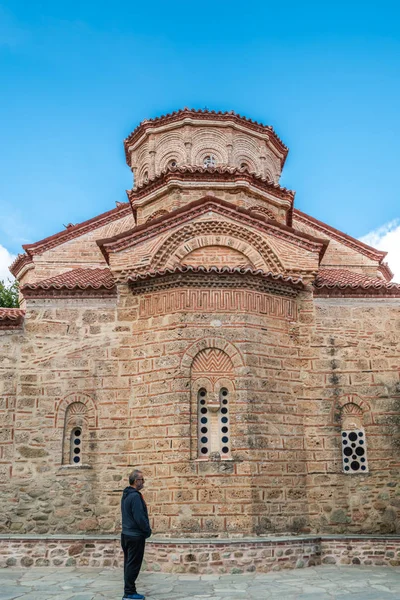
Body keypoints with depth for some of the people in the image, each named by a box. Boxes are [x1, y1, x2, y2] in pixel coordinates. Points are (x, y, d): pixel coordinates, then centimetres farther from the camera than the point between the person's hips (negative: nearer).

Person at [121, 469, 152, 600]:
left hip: (127, 534, 10)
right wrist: (148, 530, -8)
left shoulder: (126, 495, 11)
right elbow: (139, 517, -23)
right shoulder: (135, 496, -20)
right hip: (135, 535, -10)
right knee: (134, 564, -2)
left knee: (129, 563, 15)